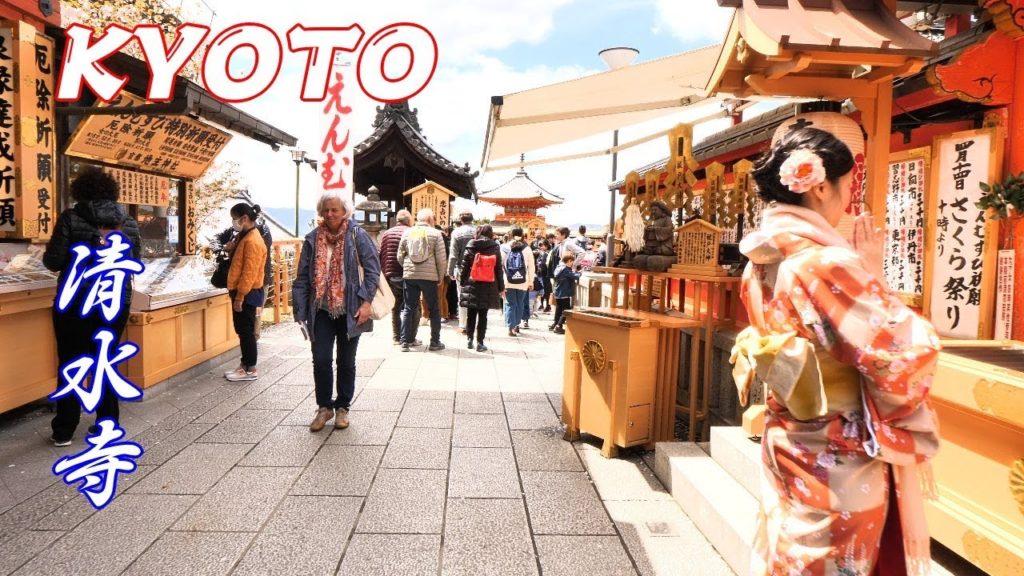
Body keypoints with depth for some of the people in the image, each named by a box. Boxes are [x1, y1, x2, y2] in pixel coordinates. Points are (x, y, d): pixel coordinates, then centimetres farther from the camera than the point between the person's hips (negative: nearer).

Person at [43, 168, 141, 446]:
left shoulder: (71, 217, -7)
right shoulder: (128, 222, 3)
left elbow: (53, 261, -9)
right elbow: (135, 262, 9)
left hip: (77, 301, -3)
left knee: (70, 364, 8)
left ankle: (63, 431, 16)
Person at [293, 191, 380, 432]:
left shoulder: (357, 236, -5)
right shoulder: (313, 239, 2)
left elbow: (373, 269, -6)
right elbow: (302, 277, 4)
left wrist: (366, 302, -14)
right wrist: (301, 311, 0)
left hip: (350, 310, -2)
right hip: (322, 310, 2)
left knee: (346, 362, 10)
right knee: (321, 360, 0)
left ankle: (342, 407, 26)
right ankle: (324, 407, 20)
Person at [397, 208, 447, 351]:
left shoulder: (407, 233, 6)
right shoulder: (435, 234, -4)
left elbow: (400, 256, 8)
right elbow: (441, 259, -6)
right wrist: (440, 277, 4)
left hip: (409, 276, 3)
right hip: (429, 276, -3)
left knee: (409, 308, 11)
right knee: (434, 309, 8)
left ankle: (405, 341, 10)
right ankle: (435, 342, 11)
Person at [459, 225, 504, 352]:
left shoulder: (471, 247, 1)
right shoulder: (495, 248, 1)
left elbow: (464, 267, 2)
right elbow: (499, 270, 3)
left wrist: (462, 282, 10)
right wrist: (501, 288, 8)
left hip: (472, 286, 1)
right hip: (488, 287, -1)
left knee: (471, 314, 12)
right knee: (483, 315, 2)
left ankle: (469, 339, 18)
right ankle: (480, 343, 2)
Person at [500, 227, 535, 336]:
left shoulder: (504, 248, 0)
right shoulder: (527, 249, 1)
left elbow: (500, 265, 0)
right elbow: (531, 267, 3)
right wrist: (531, 281, 12)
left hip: (508, 282, 0)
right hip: (522, 282, 1)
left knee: (510, 304, 5)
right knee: (520, 304, 14)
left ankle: (511, 327, -4)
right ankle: (516, 325, 22)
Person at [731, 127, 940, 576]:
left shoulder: (763, 261, 2)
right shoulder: (827, 262, -25)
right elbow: (907, 353, -19)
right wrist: (874, 276, -10)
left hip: (788, 449, 7)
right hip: (840, 463, -7)